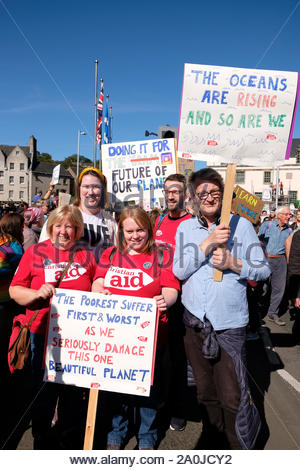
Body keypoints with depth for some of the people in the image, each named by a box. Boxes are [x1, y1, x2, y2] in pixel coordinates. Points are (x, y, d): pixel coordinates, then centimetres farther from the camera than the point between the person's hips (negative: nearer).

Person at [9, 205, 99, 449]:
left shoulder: (86, 256, 5)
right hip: (43, 334, -1)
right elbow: (15, 290, -1)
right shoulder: (35, 252, 1)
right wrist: (37, 294, -18)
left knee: (73, 392, 16)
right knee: (44, 391, 12)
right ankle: (41, 440, 37)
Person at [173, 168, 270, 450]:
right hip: (194, 321, 3)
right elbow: (179, 270, -5)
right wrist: (209, 242, -15)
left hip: (229, 323, -3)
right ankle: (216, 443, 38)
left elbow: (263, 269, 0)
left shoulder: (241, 225, 0)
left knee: (232, 396, -2)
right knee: (206, 392, 17)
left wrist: (233, 263, -18)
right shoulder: (185, 228, 7)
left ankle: (240, 449, 23)